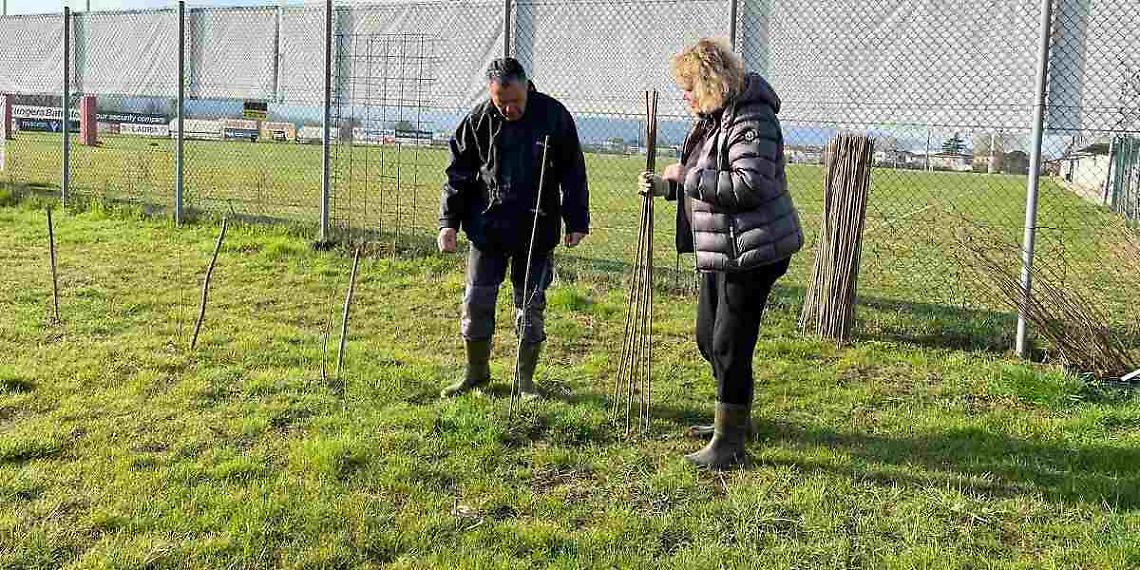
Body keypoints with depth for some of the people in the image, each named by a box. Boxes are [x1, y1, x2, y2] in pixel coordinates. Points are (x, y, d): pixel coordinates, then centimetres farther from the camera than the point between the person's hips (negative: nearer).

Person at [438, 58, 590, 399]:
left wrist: (576, 222, -1)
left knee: (531, 306, 5)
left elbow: (573, 173, 1)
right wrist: (449, 221, -2)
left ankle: (526, 379, 20)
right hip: (487, 227, 2)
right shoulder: (479, 120, -3)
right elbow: (458, 173, 4)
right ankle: (477, 373, 23)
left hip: (537, 230, -1)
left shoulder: (553, 115, -6)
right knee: (477, 301, 5)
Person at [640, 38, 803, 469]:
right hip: (720, 252, 11)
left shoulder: (750, 121, -18)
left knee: (730, 345, -5)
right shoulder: (713, 118, 14)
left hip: (752, 252, -11)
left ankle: (729, 443, 7)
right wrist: (664, 186, 7)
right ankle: (734, 417, 37)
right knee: (709, 338, 19)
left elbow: (750, 186, -29)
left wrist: (688, 176, -21)